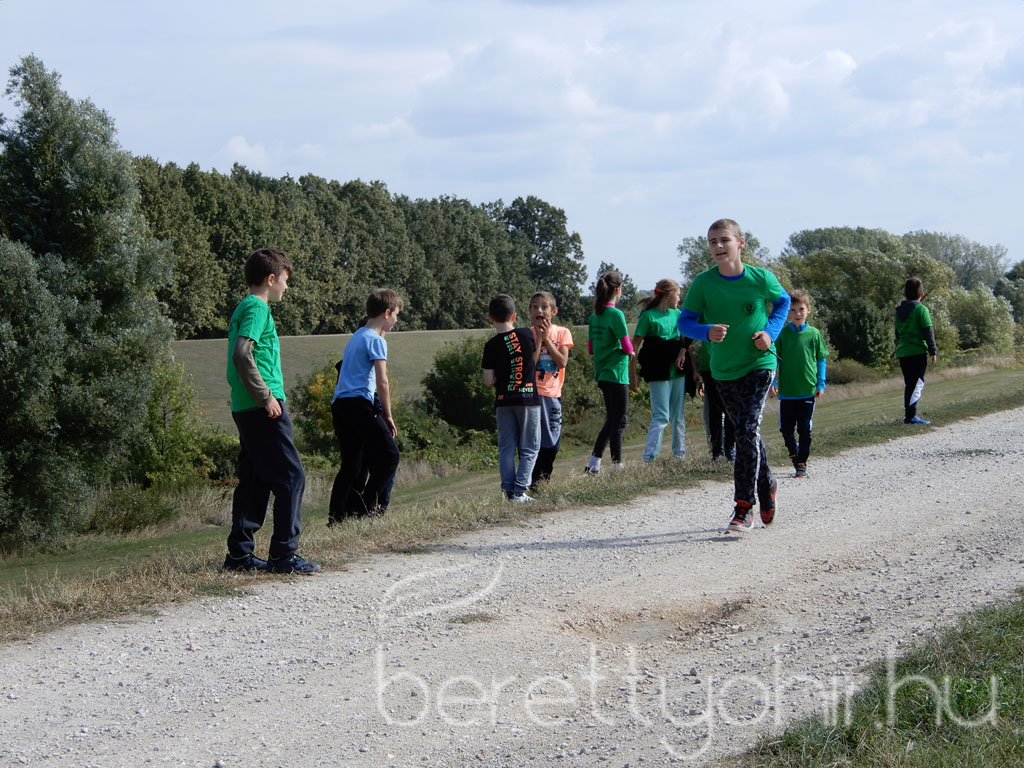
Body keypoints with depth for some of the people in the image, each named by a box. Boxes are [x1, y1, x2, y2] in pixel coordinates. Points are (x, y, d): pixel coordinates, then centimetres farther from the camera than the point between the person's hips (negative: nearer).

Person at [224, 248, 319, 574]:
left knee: (254, 480, 12)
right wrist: (266, 396, -19)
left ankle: (240, 553, 13)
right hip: (264, 410, -10)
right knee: (290, 477, -6)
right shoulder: (258, 308, -10)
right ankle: (283, 553, -5)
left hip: (245, 409, 10)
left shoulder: (243, 308, 19)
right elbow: (242, 354, -23)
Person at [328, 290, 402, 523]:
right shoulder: (376, 340, -6)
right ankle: (367, 507, -7)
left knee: (351, 466, 10)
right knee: (389, 454, -4)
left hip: (339, 405, 9)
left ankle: (336, 517, 4)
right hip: (359, 403, -9)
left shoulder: (356, 337, 22)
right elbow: (382, 382, -11)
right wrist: (388, 416, -4)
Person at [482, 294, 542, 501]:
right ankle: (520, 490, -2)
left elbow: (488, 381, -4)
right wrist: (541, 337, 24)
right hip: (529, 398, -1)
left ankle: (508, 490, 5)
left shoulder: (492, 345, -6)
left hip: (503, 401, 1)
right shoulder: (527, 334, -4)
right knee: (529, 448, 6)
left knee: (506, 449, 9)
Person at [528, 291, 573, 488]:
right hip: (533, 391, -2)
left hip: (553, 393, 2)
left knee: (552, 440, 8)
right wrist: (538, 338, -14)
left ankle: (544, 476, 22)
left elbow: (562, 362, -10)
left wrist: (546, 338, -12)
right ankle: (533, 479, -1)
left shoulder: (561, 332, 3)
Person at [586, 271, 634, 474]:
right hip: (616, 373, -8)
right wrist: (630, 350, 6)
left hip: (601, 373, 8)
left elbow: (591, 348, 14)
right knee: (618, 421, -1)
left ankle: (594, 462, 12)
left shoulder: (594, 316, 9)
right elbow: (627, 347, -15)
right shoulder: (616, 314, -14)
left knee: (612, 420, 16)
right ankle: (617, 465, 1)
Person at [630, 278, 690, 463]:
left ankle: (679, 453, 19)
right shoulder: (649, 316, -7)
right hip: (659, 374, -6)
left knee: (678, 416, 10)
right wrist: (632, 374, -10)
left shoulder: (677, 314, 12)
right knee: (661, 416, -10)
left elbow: (686, 341, 21)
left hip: (678, 371, 6)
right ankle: (648, 458, -10)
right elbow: (634, 346, -7)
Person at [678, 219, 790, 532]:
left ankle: (743, 509, -14)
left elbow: (782, 301, 10)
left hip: (759, 363, -3)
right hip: (723, 369, 3)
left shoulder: (761, 278, -10)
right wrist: (707, 331, -24)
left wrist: (770, 332, -7)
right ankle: (766, 485, 41)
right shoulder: (703, 282, -8)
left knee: (748, 429, -18)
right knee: (745, 434, 15)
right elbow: (685, 321, -3)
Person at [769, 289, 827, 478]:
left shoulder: (814, 334, 1)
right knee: (786, 428, 7)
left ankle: (802, 463, 13)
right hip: (786, 391, 0)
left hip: (808, 390, 0)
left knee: (805, 429, 2)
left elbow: (821, 360, 8)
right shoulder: (782, 333, -2)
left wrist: (820, 384, 1)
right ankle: (794, 453, 33)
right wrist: (772, 382, -4)